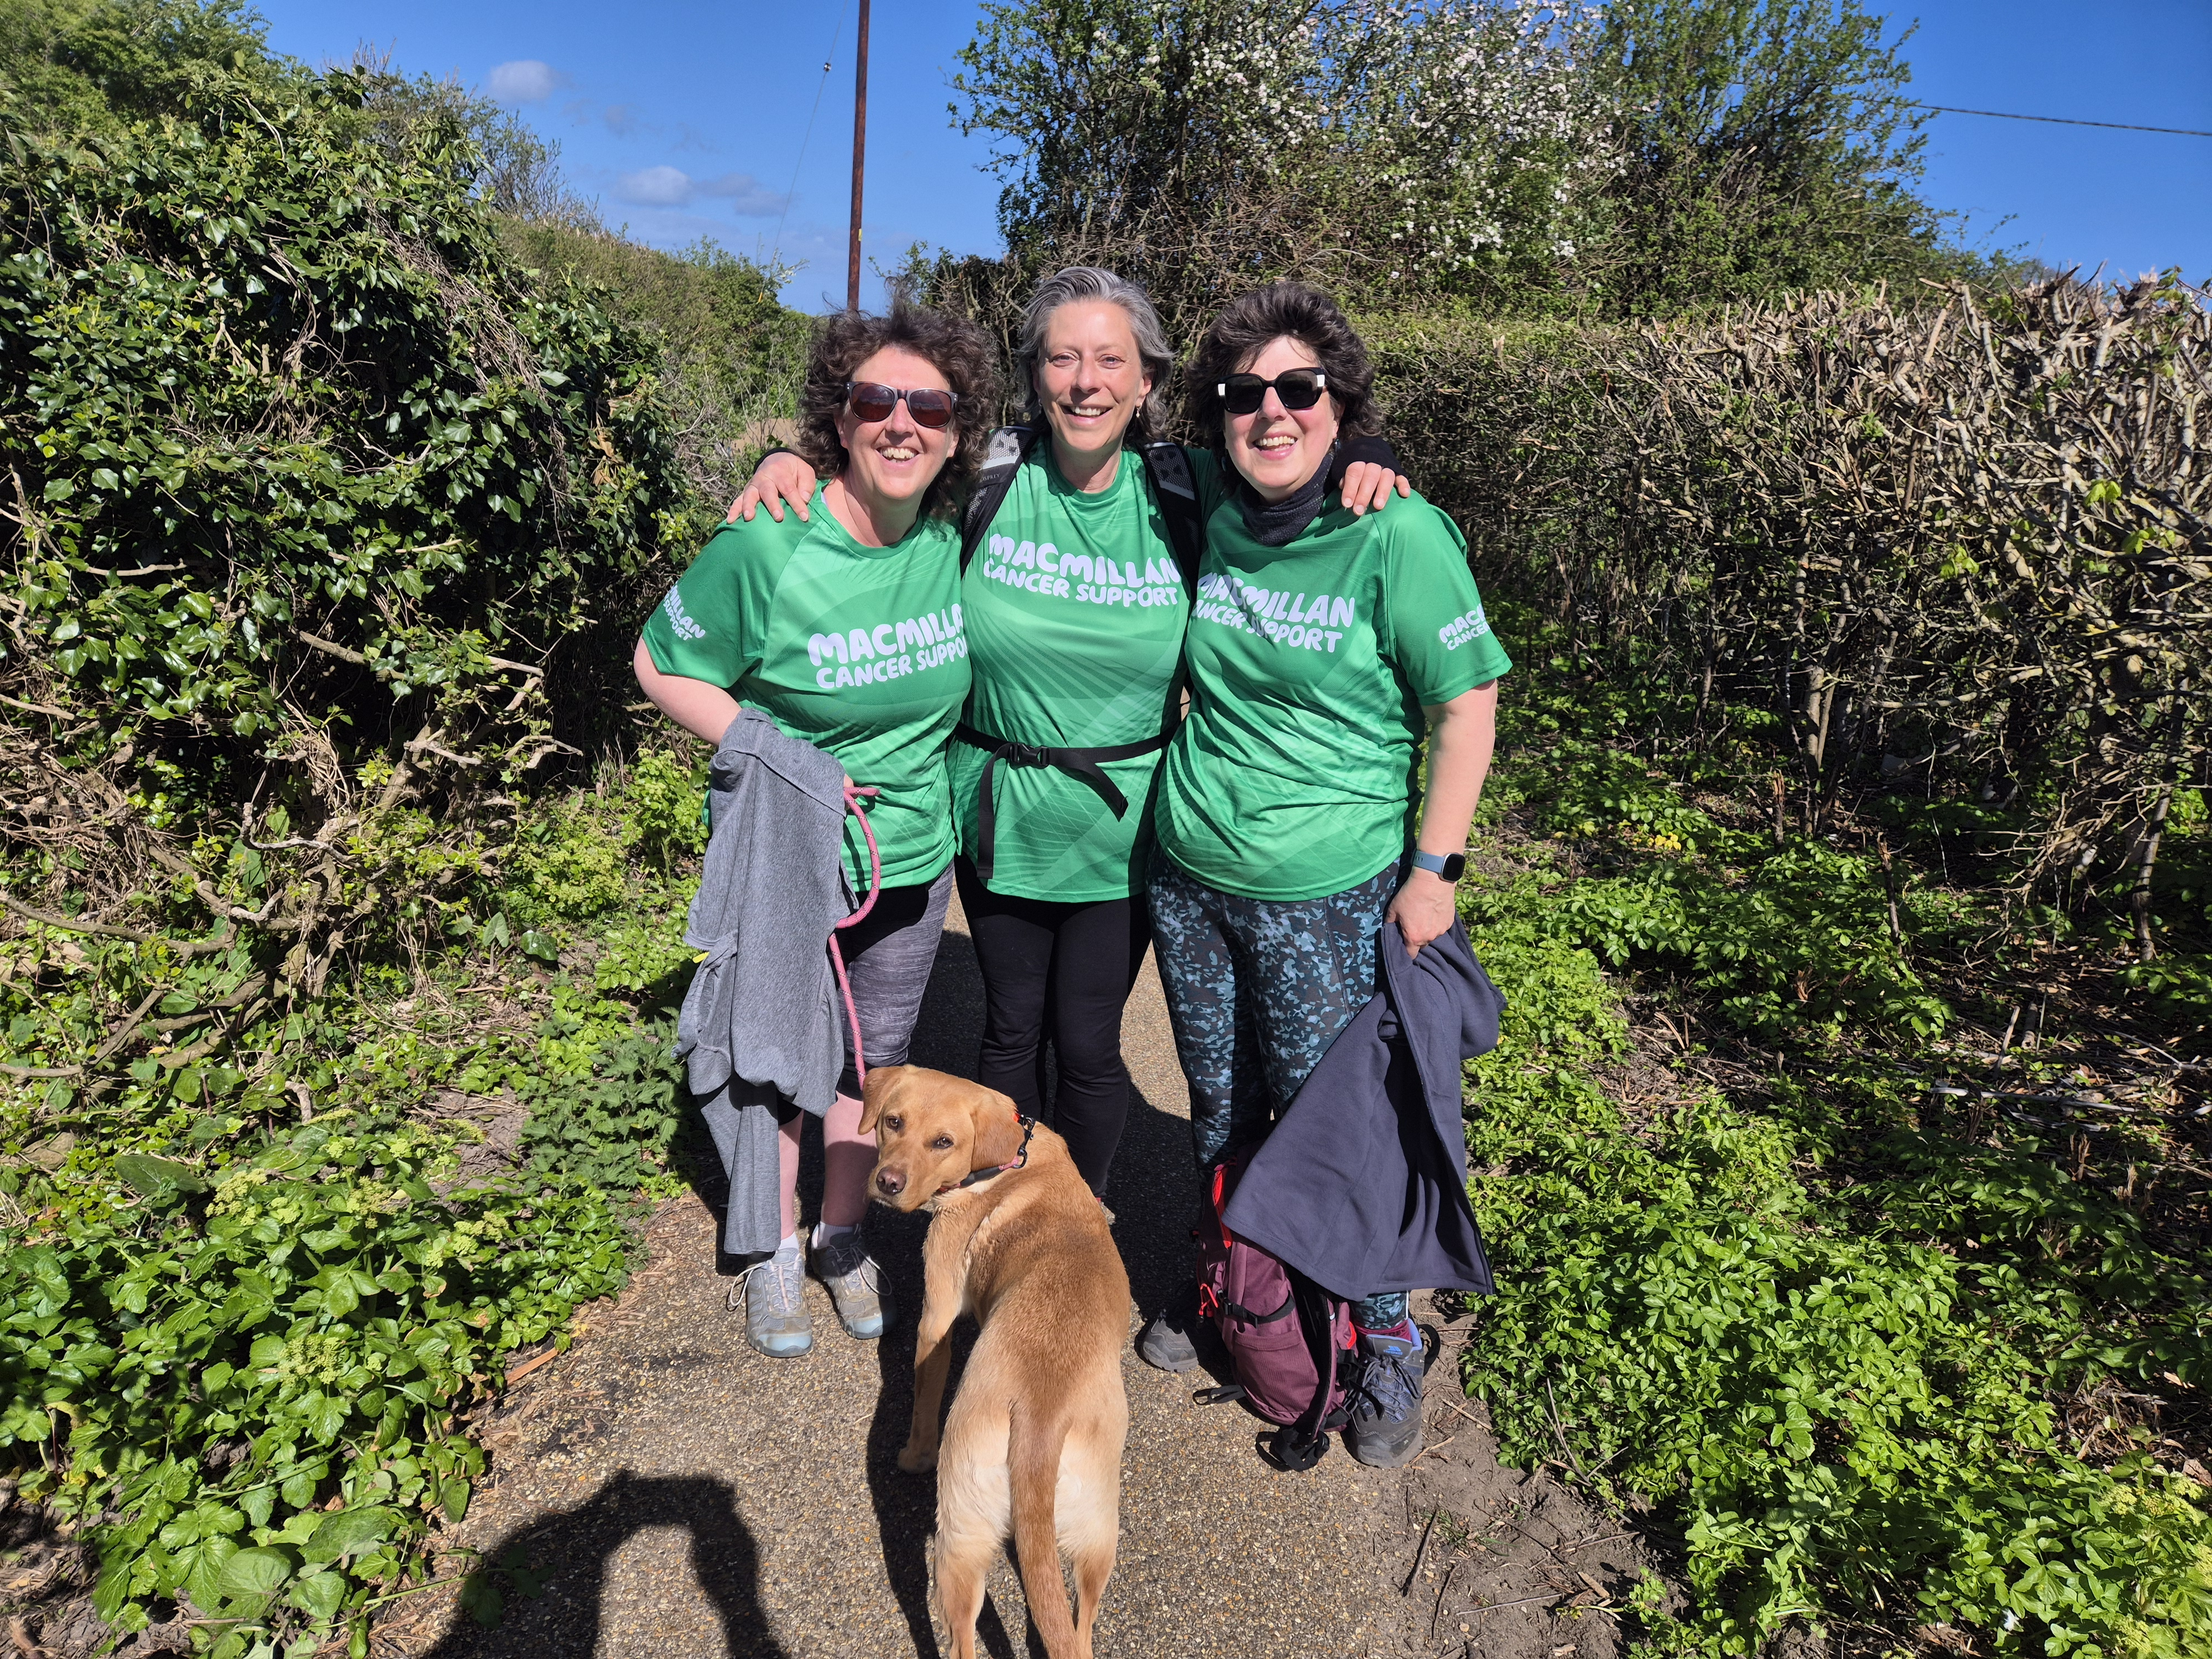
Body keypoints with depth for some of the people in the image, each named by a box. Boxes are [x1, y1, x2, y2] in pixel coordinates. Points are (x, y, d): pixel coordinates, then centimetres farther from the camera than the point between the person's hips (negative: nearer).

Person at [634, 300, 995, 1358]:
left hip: (913, 855, 4)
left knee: (875, 1060, 19)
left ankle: (845, 1239, 43)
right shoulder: (767, 548, -21)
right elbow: (661, 665, -10)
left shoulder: (955, 534, -10)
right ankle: (774, 1250, 40)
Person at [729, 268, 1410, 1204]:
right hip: (997, 818, 1)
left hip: (1120, 830, -1)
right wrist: (791, 461, -13)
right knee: (1010, 1030, 17)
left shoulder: (1187, 493, -8)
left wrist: (1361, 471, -14)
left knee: (1088, 1042, 11)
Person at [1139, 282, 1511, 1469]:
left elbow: (1466, 705, -10)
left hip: (1324, 897, -5)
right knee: (1219, 1107, 19)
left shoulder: (1398, 535, -14)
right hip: (1187, 878, 5)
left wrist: (1433, 869, -12)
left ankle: (1385, 1343, 30)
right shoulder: (1212, 523, 1)